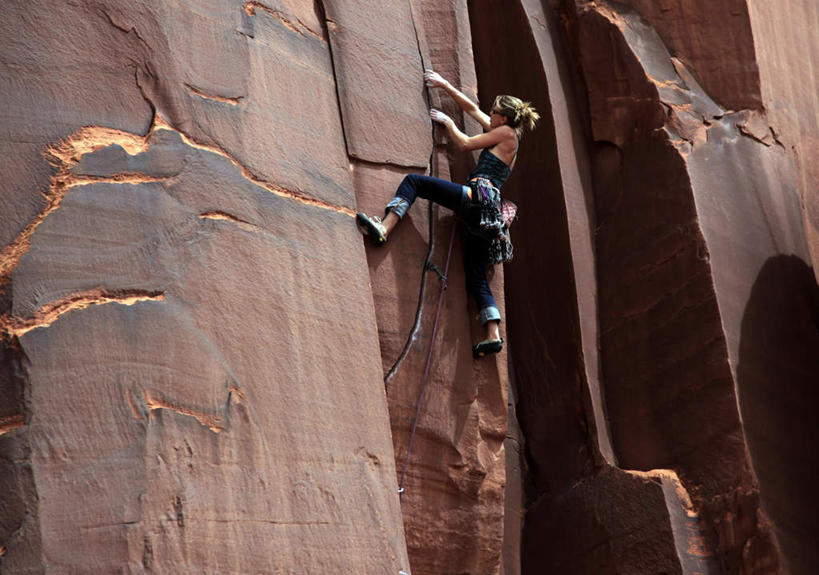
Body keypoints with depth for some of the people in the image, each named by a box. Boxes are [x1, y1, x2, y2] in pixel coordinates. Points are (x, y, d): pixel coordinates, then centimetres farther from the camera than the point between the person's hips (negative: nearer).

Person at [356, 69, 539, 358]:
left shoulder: (506, 133, 4)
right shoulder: (505, 134, 29)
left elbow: (464, 143, 5)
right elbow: (472, 108, 35)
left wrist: (447, 122, 20)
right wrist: (444, 85, 37)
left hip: (476, 195, -9)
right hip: (483, 213, 9)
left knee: (413, 181, -10)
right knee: (476, 277, 6)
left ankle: (384, 228, -30)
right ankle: (493, 335, -2)